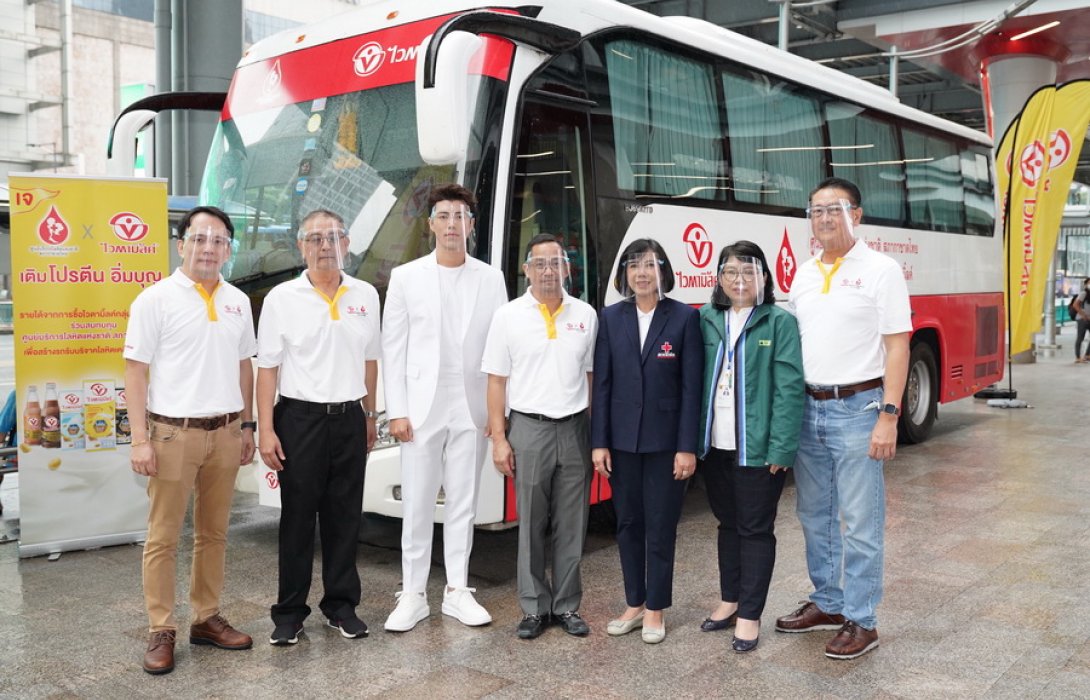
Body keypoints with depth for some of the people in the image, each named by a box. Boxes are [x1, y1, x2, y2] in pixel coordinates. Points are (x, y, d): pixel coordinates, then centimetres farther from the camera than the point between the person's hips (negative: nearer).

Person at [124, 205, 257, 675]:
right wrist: (139, 439, -12)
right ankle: (161, 632, 11)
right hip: (173, 432, -5)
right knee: (163, 538, 2)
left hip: (225, 432, 5)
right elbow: (136, 370, -7)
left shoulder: (238, 301, 9)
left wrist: (246, 427, 13)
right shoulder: (155, 299, -6)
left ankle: (207, 618, 24)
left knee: (214, 533, 12)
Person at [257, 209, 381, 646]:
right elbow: (267, 367, -5)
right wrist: (266, 430, -10)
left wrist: (370, 417, 15)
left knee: (345, 518, 10)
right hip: (300, 418, -3)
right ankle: (289, 612, 15)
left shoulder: (365, 296, 7)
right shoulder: (282, 298, -3)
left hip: (350, 418, 3)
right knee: (297, 519, 4)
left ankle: (341, 605, 22)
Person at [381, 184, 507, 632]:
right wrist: (396, 411, -6)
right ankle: (413, 595, 13)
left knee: (463, 503, 9)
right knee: (417, 505, 2)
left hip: (473, 409, 1)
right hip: (422, 406, -1)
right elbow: (392, 348, 1)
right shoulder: (406, 277, 2)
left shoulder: (491, 279, 5)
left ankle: (457, 591, 19)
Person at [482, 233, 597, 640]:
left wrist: (597, 434, 3)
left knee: (571, 526, 8)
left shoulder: (586, 315, 6)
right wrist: (498, 438, -6)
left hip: (575, 428, 2)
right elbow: (497, 381, 0)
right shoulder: (508, 316, 0)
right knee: (531, 526, 5)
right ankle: (534, 608, 17)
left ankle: (567, 606, 20)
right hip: (529, 428, -1)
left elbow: (592, 376, 9)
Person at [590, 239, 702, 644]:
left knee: (660, 528, 6)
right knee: (628, 524, 12)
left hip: (665, 441, -3)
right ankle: (634, 605, 25)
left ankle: (655, 611, 20)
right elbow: (602, 383, 3)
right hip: (622, 440, 3)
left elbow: (691, 386, -6)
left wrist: (687, 447, -10)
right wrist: (599, 442, -2)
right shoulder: (611, 318, 4)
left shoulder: (684, 318, -4)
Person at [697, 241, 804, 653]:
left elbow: (789, 388, -11)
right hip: (715, 446, 5)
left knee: (755, 529, 5)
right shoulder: (707, 321, 6)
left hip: (757, 447, -4)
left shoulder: (780, 323, -6)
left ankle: (750, 615, 15)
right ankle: (730, 600, 31)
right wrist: (695, 439, 1)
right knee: (728, 524, 17)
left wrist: (780, 448, -17)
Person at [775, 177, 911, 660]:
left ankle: (862, 621, 12)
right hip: (809, 407, 6)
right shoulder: (804, 274, 11)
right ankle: (827, 603, 30)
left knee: (860, 524, 1)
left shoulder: (881, 270, -6)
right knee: (815, 516, 15)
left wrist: (888, 416, -16)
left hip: (857, 408, -6)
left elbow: (897, 346, -9)